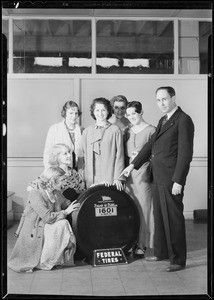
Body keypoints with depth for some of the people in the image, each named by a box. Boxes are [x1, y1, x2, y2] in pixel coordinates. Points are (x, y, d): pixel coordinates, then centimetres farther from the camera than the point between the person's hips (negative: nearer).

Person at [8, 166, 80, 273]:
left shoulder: (55, 193, 4)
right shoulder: (35, 194, -21)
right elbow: (48, 217, -26)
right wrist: (66, 212, -20)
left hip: (46, 226, 7)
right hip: (33, 232, -7)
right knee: (62, 224, -26)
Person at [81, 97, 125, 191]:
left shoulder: (115, 130, 1)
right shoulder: (87, 131, 11)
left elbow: (119, 156, -1)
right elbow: (84, 155, 13)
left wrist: (118, 178, -6)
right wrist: (83, 178, 7)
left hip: (110, 178, -2)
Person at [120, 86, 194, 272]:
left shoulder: (183, 120, -10)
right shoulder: (163, 121, 17)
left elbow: (185, 153, -15)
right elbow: (151, 144, 21)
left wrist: (178, 181, -18)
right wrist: (133, 165, 15)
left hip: (171, 180, -8)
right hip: (158, 178, 9)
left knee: (173, 219, 0)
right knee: (159, 217, 16)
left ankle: (179, 260, 12)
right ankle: (161, 252, 30)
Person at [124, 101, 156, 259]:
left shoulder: (151, 130, -1)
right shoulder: (127, 131, 14)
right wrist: (129, 156, 1)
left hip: (143, 173, -4)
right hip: (127, 173, 5)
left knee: (143, 208, -2)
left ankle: (142, 245, 7)